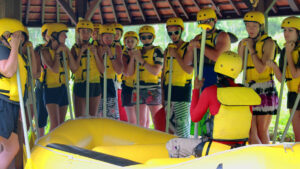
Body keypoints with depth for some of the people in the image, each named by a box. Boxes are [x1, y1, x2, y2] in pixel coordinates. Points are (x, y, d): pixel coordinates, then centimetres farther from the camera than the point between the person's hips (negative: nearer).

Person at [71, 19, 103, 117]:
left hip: (94, 86, 2)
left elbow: (102, 70, 0)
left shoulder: (94, 48, 6)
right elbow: (74, 69, -9)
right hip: (80, 86, -1)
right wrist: (81, 52, -12)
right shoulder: (75, 48, 3)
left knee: (92, 117, 8)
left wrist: (95, 54, -9)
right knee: (79, 118, -1)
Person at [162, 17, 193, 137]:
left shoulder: (188, 48, -3)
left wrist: (176, 55, -12)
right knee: (170, 124, 10)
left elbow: (189, 70, -14)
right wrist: (162, 93, 11)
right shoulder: (167, 50, 14)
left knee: (182, 123, -9)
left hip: (182, 91, -6)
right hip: (168, 91, 6)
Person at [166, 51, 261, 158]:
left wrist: (196, 90, 6)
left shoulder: (210, 91, -16)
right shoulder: (247, 92, -3)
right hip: (240, 151, 6)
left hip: (217, 150, -6)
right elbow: (249, 126, 5)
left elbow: (195, 118, -2)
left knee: (171, 145, 13)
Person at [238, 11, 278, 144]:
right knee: (250, 132, 1)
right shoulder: (244, 43, 13)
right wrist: (242, 47, -4)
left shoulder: (268, 43, -3)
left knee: (262, 131, -2)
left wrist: (251, 49, -10)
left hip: (265, 90, -5)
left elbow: (261, 68, -14)